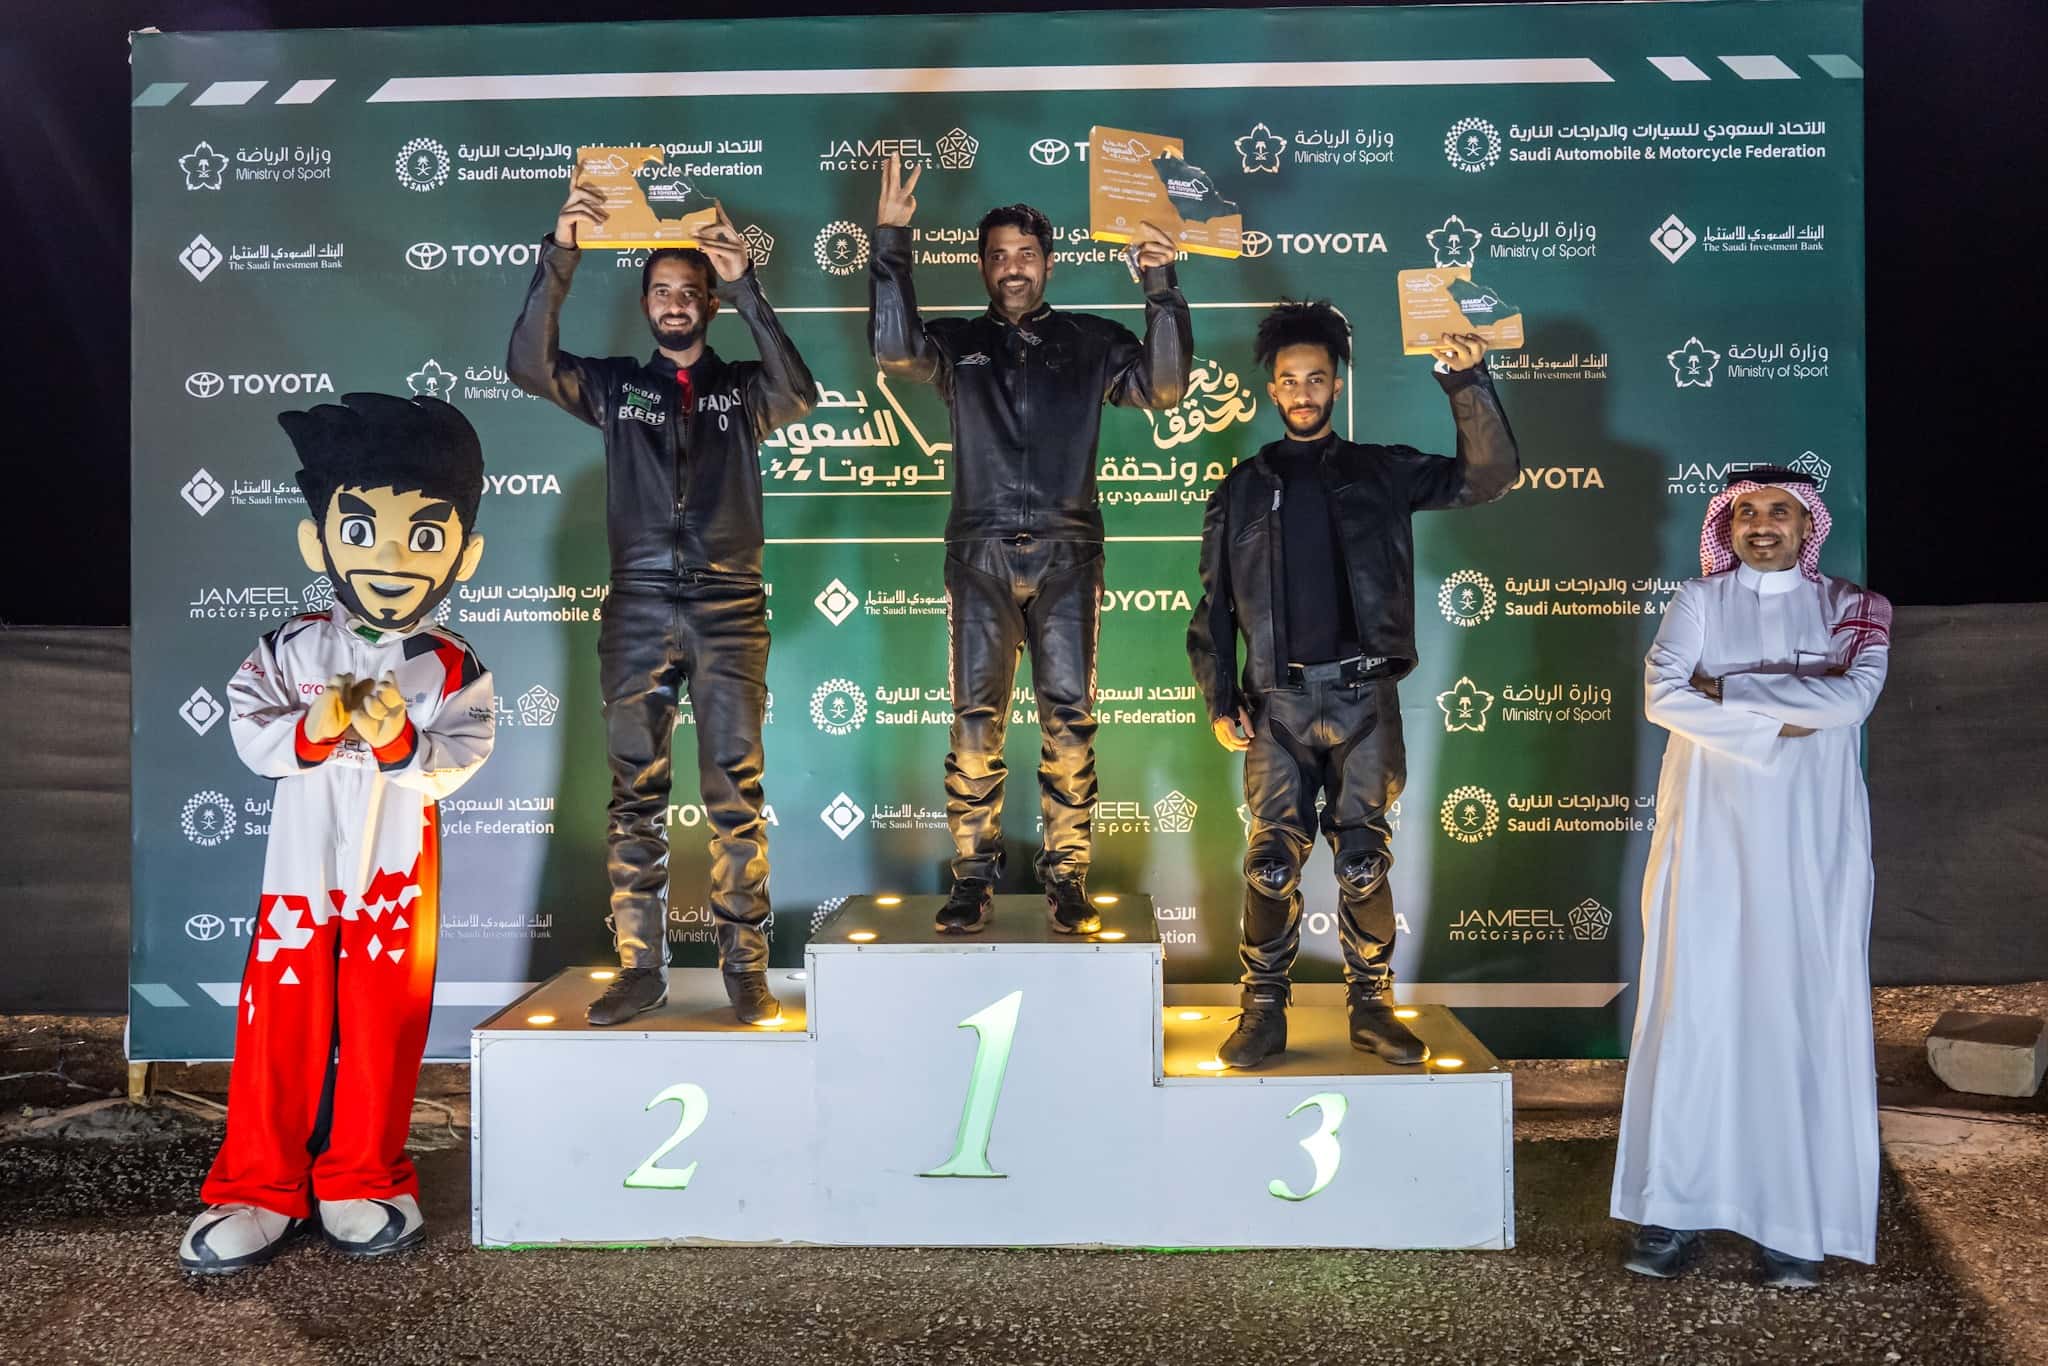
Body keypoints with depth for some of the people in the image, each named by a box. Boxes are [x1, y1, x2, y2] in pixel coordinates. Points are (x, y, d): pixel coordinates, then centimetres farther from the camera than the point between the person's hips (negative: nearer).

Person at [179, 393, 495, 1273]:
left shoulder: (452, 669, -7)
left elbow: (457, 761, -13)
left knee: (383, 1023, 8)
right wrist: (309, 733, -24)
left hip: (396, 871, -1)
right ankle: (260, 1185, 20)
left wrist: (400, 741, -29)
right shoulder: (292, 650, -3)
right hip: (301, 865, 1)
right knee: (281, 1019, 6)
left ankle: (361, 1179, 24)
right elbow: (249, 735, -7)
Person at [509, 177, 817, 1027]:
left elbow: (800, 397, -12)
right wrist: (561, 254, -13)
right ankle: (640, 967, 8)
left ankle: (744, 967, 2)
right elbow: (529, 366, -4)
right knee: (635, 793, 2)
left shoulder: (742, 386, 10)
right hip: (637, 611, 1)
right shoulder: (615, 385, 13)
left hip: (729, 612, -1)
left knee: (734, 792, -3)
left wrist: (747, 288, -17)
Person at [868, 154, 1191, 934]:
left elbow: (1163, 387, 0)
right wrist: (891, 244, -11)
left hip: (1065, 555, 0)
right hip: (980, 554, 0)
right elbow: (895, 353, -7)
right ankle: (973, 878, 5)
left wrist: (1161, 290, -10)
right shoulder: (959, 344, 13)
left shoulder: (1090, 341, 13)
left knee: (1069, 718, -3)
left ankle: (1066, 877, 5)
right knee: (974, 720, -2)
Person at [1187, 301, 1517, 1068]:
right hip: (1279, 700, 0)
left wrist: (1467, 385, -11)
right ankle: (1263, 1013, 9)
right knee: (1272, 860, -2)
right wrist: (1220, 704, 3)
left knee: (1364, 862, 3)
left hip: (1362, 695, 0)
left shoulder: (1381, 473, 11)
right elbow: (1214, 608, 10)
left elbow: (1489, 475, 1)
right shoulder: (1243, 490, 12)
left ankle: (1371, 1008, 15)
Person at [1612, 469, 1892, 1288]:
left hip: (1810, 841, 0)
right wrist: (1778, 724, -12)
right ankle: (1676, 1214, 3)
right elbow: (1662, 696, -8)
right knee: (1693, 1010, -3)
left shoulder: (1852, 607, 9)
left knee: (1803, 1018, -1)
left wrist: (1728, 688, -10)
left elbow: (1854, 697, -11)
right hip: (1710, 834, 0)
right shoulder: (1699, 601, 8)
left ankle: (1796, 1225, 7)